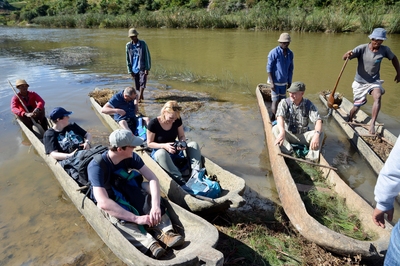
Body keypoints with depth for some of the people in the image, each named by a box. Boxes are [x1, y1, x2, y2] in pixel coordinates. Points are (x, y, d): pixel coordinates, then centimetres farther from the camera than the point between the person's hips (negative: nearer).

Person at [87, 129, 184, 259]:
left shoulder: (130, 157, -17)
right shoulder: (96, 166, -31)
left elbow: (153, 178, -22)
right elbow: (103, 202, -42)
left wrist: (155, 206, -38)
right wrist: (136, 218, -47)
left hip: (125, 191, 5)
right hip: (107, 201, -4)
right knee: (117, 215, -38)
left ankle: (164, 232, -33)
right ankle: (149, 244, -49)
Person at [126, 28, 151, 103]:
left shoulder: (143, 43, -6)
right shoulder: (128, 45, 2)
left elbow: (147, 56, -5)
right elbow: (128, 59, 6)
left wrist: (147, 68, -10)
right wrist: (130, 71, 3)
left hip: (142, 68, -3)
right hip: (134, 68, 4)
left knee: (142, 83, -14)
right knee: (137, 85, 10)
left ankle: (139, 98, -15)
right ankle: (141, 96, 29)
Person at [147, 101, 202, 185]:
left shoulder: (177, 120, -7)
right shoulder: (153, 123, -19)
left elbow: (182, 136, 4)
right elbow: (149, 143, -12)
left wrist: (182, 143, -20)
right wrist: (164, 146, -28)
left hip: (175, 150, 5)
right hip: (159, 151, -5)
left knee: (194, 144, -17)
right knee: (162, 153, -41)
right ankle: (180, 180, -44)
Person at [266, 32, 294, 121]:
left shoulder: (290, 53, 4)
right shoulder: (274, 52, -13)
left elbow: (291, 68, 12)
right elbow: (269, 68, -13)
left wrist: (289, 82, 12)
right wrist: (271, 82, -16)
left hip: (284, 82, 6)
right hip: (275, 82, -6)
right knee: (275, 101, -2)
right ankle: (273, 118, 10)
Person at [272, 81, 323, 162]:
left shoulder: (309, 105, -6)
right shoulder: (284, 103, -9)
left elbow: (318, 120, -18)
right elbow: (280, 117, -27)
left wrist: (316, 134, -41)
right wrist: (282, 132, -49)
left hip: (303, 136, 1)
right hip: (288, 135, -1)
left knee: (320, 133, -23)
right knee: (275, 128, -29)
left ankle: (312, 158, -32)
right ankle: (288, 151, -39)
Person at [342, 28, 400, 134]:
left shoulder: (385, 50, -6)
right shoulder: (362, 48, -16)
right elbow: (344, 58, -24)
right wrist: (347, 55, -47)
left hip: (374, 81, 2)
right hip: (360, 82, -1)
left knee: (378, 97, -29)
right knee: (357, 106, 5)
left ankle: (372, 124, -26)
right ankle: (349, 122, 34)